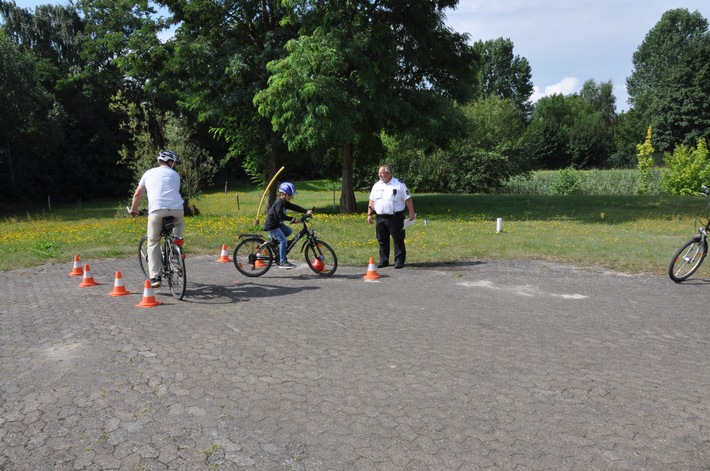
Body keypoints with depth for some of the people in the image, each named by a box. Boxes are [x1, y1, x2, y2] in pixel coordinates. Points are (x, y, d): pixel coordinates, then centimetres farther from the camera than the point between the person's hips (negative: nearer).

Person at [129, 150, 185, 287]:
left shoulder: (149, 173, 22)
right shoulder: (175, 175, 21)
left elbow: (137, 194, 21)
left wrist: (133, 210, 35)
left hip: (156, 210, 0)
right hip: (176, 209, 0)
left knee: (153, 243, 9)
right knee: (179, 221, 38)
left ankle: (155, 277, 1)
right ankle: (177, 237, 10)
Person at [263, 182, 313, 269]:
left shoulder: (285, 202, 9)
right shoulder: (279, 203, -20)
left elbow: (295, 207, 3)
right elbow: (281, 215, -30)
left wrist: (306, 211, -10)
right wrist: (293, 219, -36)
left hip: (278, 223, 10)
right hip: (271, 225, -10)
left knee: (289, 231, 13)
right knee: (283, 240, -14)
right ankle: (282, 262, -12)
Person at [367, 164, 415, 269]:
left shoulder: (399, 185, -3)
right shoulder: (376, 186, 11)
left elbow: (408, 199, -2)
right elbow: (372, 201, 15)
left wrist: (411, 213, -6)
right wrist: (369, 214, 9)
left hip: (395, 218, -5)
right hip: (380, 218, 5)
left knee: (398, 240, -1)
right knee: (382, 241, 9)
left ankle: (399, 261, 6)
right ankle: (383, 260, 18)